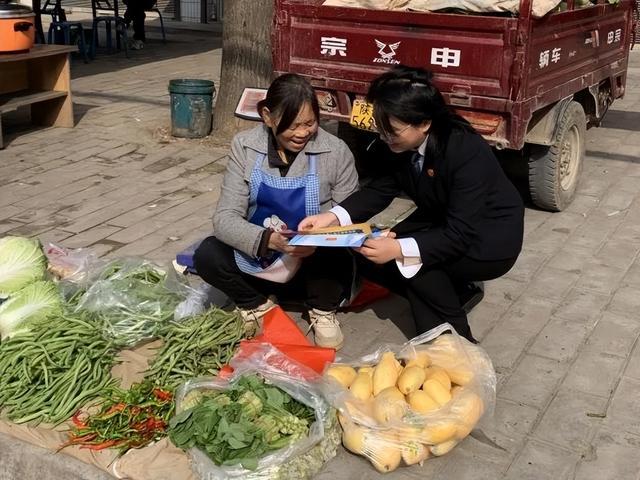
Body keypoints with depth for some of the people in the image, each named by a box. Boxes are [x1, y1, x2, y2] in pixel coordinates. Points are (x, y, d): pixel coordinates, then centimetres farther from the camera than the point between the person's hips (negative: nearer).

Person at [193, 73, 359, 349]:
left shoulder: (336, 152, -13)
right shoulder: (245, 146, -10)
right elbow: (225, 218, -15)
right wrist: (269, 239, -35)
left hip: (313, 270, -1)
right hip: (258, 262, 2)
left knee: (339, 260, -34)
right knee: (207, 255, -24)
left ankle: (323, 311, 1)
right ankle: (258, 305, 5)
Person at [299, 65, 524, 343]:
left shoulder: (467, 153, -33)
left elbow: (459, 236, -35)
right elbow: (380, 189, -6)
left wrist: (401, 250, -46)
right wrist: (334, 216, -22)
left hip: (491, 240, -7)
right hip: (445, 226, 8)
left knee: (408, 257, -29)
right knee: (370, 257, -7)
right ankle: (452, 292, 10)